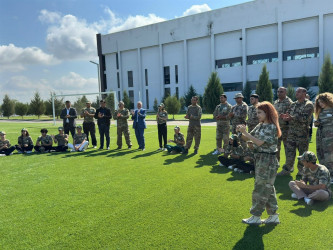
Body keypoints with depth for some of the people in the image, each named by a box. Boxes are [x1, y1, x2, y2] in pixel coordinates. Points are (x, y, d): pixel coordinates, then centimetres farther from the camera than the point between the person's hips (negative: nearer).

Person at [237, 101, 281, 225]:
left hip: (268, 160, -9)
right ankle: (273, 216, 25)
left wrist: (245, 132, -21)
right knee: (268, 188, 14)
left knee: (261, 188, -1)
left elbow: (259, 142, -23)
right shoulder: (260, 126, 10)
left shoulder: (271, 127, -15)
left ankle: (256, 217, 11)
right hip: (260, 159, 9)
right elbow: (248, 138, 10)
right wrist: (241, 132, -9)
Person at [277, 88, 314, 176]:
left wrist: (292, 118, -28)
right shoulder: (293, 104, 14)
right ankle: (287, 169, 14)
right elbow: (288, 114, 14)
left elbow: (305, 118, -17)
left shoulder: (308, 105, -5)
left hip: (302, 133, -5)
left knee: (303, 152, 6)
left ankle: (301, 170, 19)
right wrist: (285, 116, -11)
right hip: (291, 132, 5)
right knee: (289, 151, 6)